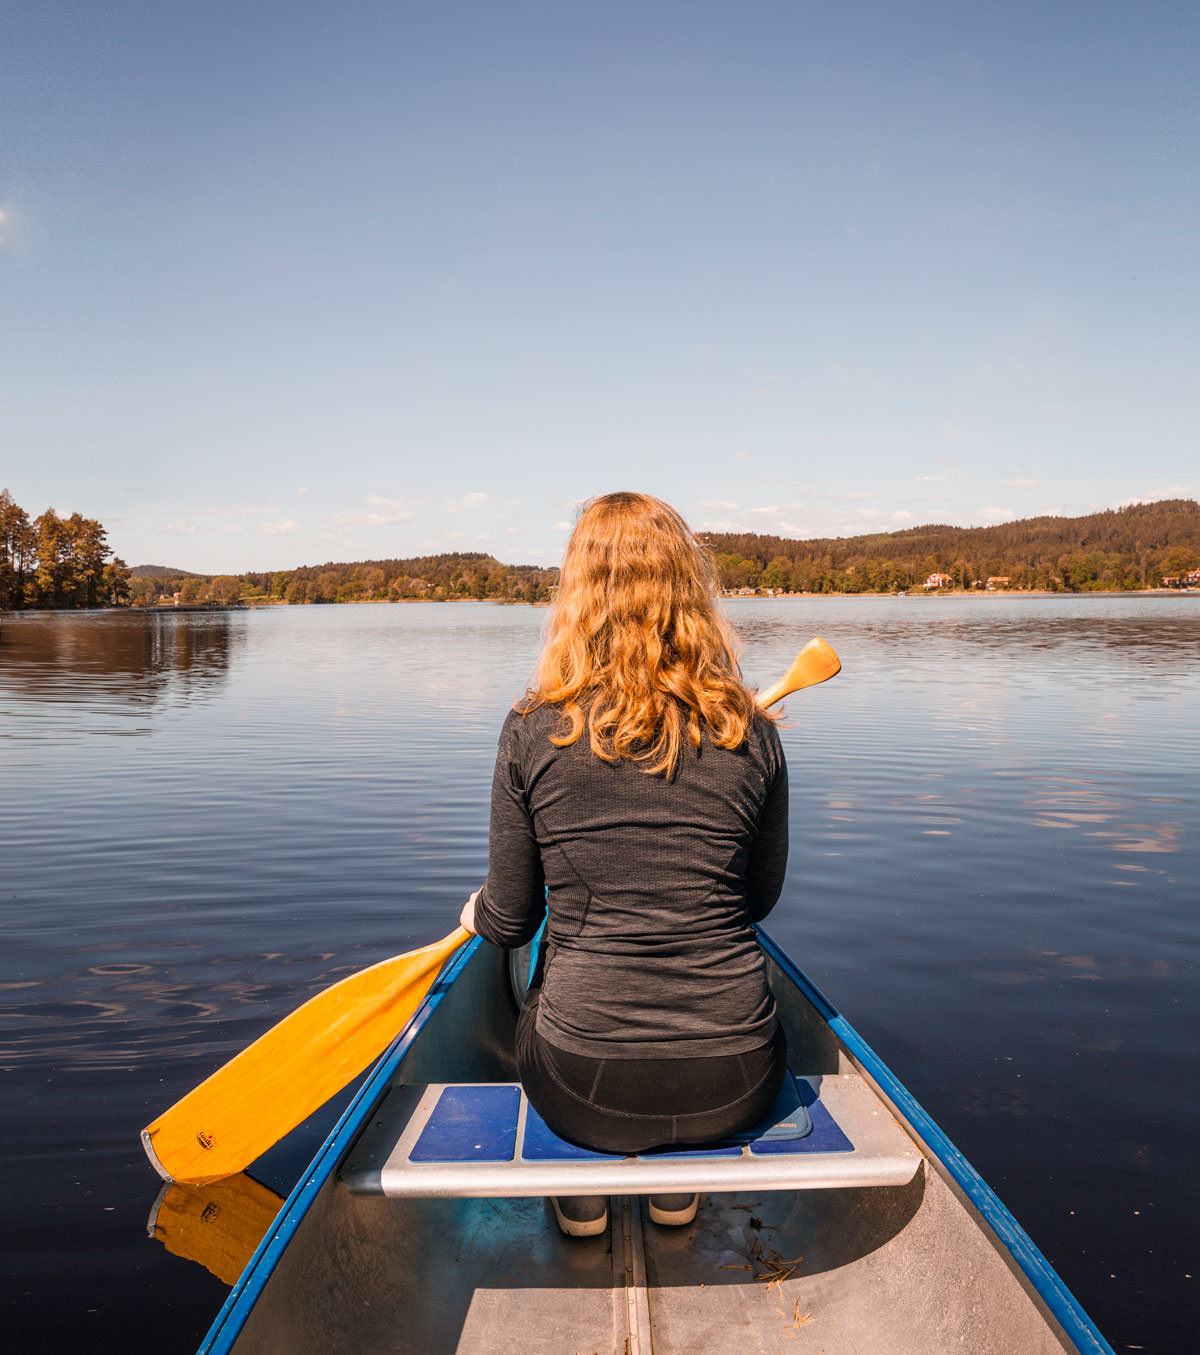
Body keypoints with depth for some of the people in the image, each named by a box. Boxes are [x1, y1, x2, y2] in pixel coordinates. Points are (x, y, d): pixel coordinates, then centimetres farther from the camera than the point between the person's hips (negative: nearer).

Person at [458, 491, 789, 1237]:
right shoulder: (751, 733, -7)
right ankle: (678, 1184, 34)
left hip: (587, 1090, -1)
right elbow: (761, 897, 6)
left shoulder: (534, 731, -12)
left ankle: (580, 1193, 31)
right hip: (734, 1089, 2)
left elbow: (509, 921, -2)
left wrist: (477, 913, 22)